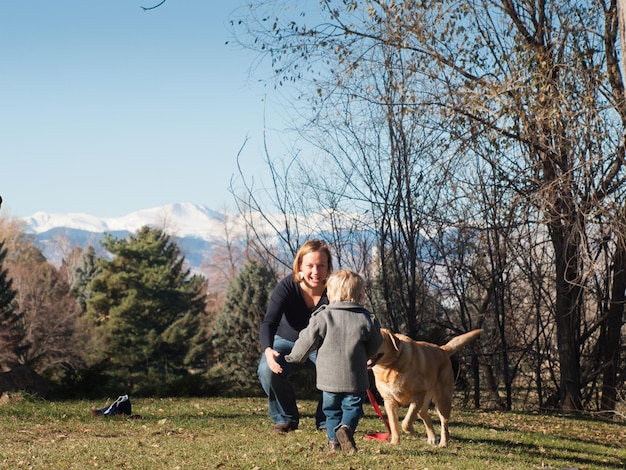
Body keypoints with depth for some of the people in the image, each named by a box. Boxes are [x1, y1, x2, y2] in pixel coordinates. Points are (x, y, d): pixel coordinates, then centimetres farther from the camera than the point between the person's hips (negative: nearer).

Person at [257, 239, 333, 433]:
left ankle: (326, 420, -6)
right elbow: (269, 323, -32)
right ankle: (285, 418, -7)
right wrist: (268, 350, -54)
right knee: (268, 370, -32)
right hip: (288, 343, 0)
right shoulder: (287, 287, -24)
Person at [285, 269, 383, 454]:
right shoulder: (366, 319, -2)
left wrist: (295, 356, 18)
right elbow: (375, 344, 10)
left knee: (331, 409, 16)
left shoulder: (322, 317, -6)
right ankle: (346, 428, -17)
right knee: (352, 406, 9)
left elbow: (307, 341, -1)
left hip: (329, 377, 0)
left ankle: (333, 439, 7)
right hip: (355, 378, 0)